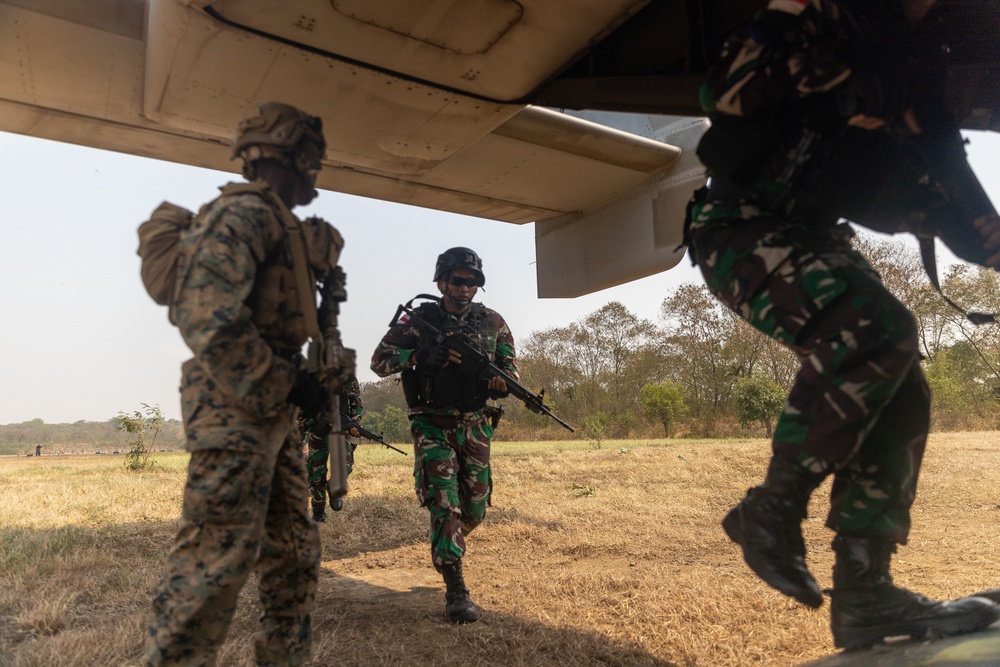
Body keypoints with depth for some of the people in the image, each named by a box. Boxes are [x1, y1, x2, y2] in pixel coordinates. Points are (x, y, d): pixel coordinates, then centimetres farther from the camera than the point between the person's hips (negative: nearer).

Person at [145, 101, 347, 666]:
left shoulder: (279, 224, 20)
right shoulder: (243, 213, -11)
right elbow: (207, 318, -23)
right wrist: (284, 385, -19)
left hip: (271, 409, 10)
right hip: (234, 407, -10)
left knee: (295, 554, 15)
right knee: (217, 557, -5)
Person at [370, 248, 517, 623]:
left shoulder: (493, 322, 4)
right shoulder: (420, 320, -4)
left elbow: (511, 366, 9)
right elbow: (379, 360, -6)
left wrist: (502, 382, -16)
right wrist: (420, 356, -22)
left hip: (475, 427, 4)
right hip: (433, 426, -3)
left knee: (475, 508, 11)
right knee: (444, 503, -11)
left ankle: (446, 542, 44)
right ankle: (455, 591, -2)